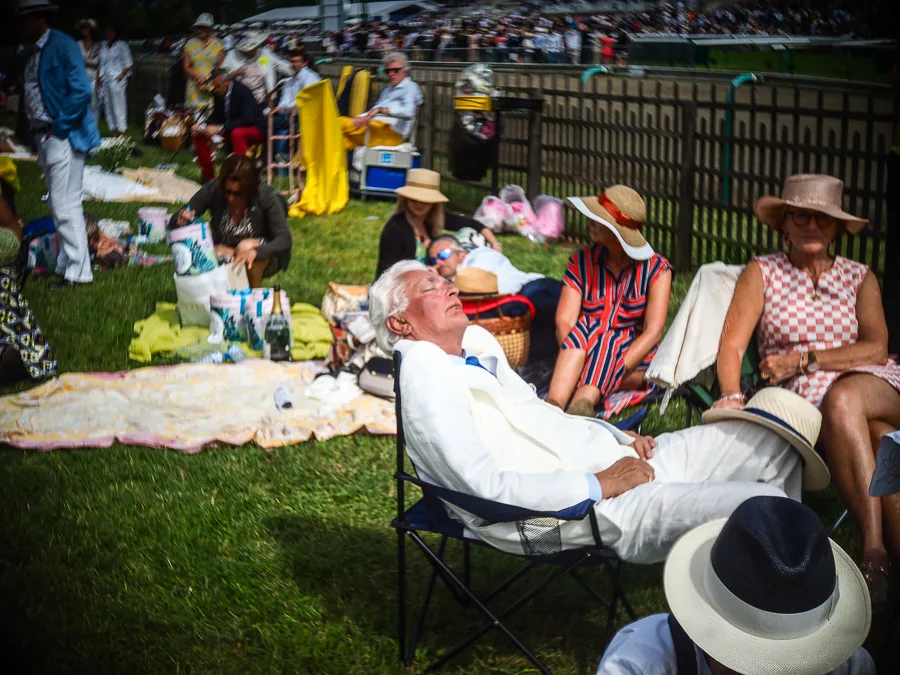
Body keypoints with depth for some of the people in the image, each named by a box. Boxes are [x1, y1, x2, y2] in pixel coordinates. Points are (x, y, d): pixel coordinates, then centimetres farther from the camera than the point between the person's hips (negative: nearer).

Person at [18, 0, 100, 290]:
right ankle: (68, 262, 24)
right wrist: (32, 129, 5)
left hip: (63, 135, -9)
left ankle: (77, 271, -1)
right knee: (61, 205, 15)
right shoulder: (31, 52, 12)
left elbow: (81, 92, -18)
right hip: (43, 135, 9)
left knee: (66, 206, -7)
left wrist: (59, 127, -17)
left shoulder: (63, 46, -12)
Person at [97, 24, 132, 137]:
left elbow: (129, 64, -2)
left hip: (117, 80, -6)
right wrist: (100, 77, 7)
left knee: (119, 105, -8)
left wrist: (121, 75, -10)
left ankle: (122, 131, -6)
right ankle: (114, 131, 10)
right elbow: (102, 64, 18)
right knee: (108, 106, 5)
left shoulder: (122, 46, 0)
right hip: (105, 80, 6)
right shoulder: (103, 46, 15)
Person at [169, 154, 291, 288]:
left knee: (247, 246, -34)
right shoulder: (213, 190, -20)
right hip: (224, 254, 2)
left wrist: (255, 252, -50)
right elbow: (173, 223, -13)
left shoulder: (266, 196, -25)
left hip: (263, 260, -2)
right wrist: (180, 219, -39)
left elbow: (284, 240, -31)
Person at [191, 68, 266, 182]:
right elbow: (217, 116, 6)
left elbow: (247, 119, -32)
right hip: (231, 131, 8)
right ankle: (208, 175, 7)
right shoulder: (219, 93, -3)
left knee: (237, 133, -41)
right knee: (199, 133, -2)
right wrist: (202, 126, -15)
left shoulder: (242, 91, -22)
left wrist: (220, 128, -37)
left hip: (255, 130, -8)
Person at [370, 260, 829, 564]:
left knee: (775, 435, 11)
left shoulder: (479, 351, 17)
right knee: (761, 505, -22)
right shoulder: (427, 381, -13)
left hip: (617, 465, 10)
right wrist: (600, 484, -19)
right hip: (589, 510, -10)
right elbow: (485, 484, -24)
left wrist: (621, 439, 9)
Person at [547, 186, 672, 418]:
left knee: (608, 340, -34)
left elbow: (653, 331, -10)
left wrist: (617, 369, -26)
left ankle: (582, 404, -61)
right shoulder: (581, 263, 8)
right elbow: (563, 321, -5)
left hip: (636, 367, -2)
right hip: (582, 357, 2)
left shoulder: (656, 269, 1)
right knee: (583, 328, -32)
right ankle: (553, 406, -53)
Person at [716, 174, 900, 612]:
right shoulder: (762, 272, 14)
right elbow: (732, 345, 3)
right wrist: (732, 395, -18)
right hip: (800, 399, -1)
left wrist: (802, 360, -9)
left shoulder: (860, 278, 18)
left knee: (842, 399, -38)